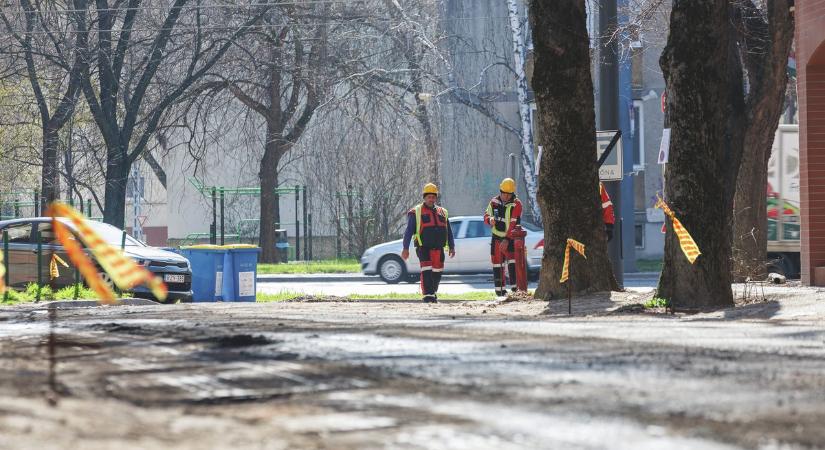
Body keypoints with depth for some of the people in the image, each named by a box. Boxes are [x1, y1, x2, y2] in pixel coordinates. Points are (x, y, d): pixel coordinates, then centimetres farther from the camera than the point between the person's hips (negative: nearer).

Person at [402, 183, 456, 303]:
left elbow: (449, 231, 21)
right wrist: (405, 248, -6)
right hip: (424, 247, -4)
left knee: (437, 272, 7)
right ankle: (427, 295, -16)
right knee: (426, 271, -15)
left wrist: (452, 247, 14)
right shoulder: (416, 212, 4)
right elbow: (409, 231, 1)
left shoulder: (442, 212, 17)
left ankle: (433, 293, 24)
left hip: (438, 248, 4)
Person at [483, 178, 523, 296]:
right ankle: (500, 289, 14)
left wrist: (507, 240, -27)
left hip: (510, 239, -4)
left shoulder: (516, 204, -12)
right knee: (497, 265, 6)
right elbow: (486, 215, 13)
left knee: (513, 262, -16)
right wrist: (489, 220, -14)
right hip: (496, 238, 4)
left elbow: (514, 224, -19)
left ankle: (515, 288, -15)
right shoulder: (494, 202, 3)